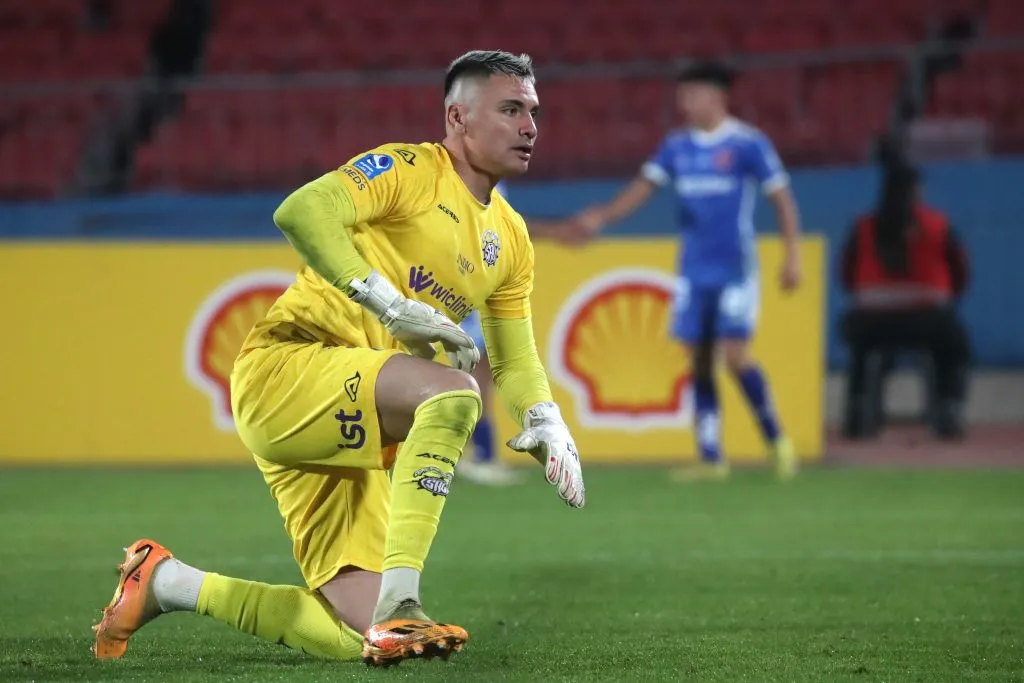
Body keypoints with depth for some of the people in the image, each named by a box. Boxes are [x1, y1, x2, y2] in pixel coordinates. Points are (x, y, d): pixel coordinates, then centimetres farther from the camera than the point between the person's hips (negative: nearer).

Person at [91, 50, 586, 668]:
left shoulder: (510, 240, 17)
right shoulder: (407, 170, -7)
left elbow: (515, 362, 23)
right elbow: (301, 212, -24)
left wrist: (549, 427, 3)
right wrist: (391, 304, -28)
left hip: (354, 432, 8)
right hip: (285, 367, -8)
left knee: (354, 638, -3)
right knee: (452, 389, -35)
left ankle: (167, 582, 19)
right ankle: (399, 608, -36)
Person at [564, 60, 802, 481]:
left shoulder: (748, 143, -6)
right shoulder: (676, 146, 8)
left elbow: (781, 197, -5)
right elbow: (643, 187, 2)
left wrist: (792, 255, -11)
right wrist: (602, 216, -14)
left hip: (735, 269, -5)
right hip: (694, 270, 5)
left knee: (735, 356, -13)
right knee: (699, 361, 3)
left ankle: (776, 439, 5)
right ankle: (710, 458, 7)